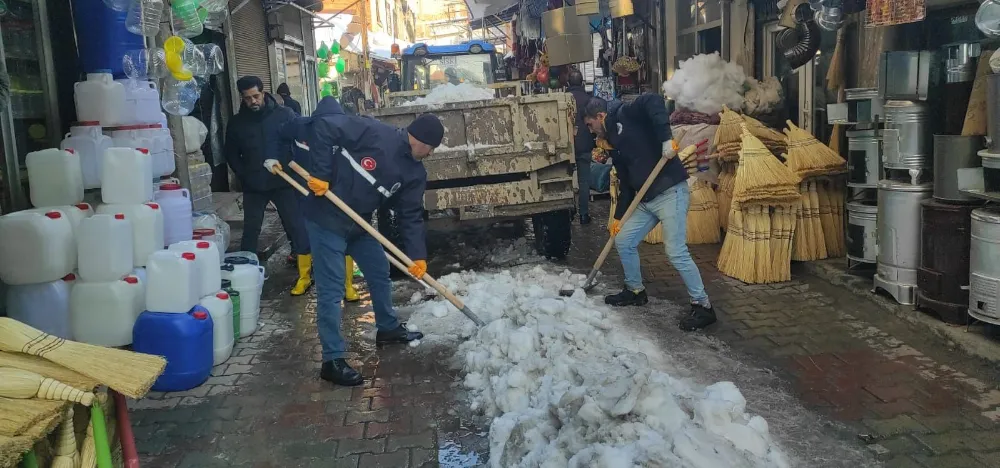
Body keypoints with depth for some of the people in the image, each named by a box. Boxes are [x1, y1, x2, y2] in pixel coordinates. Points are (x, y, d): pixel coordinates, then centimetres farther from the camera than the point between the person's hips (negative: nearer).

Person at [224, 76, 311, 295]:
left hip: (284, 183, -2)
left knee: (296, 226, -1)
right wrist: (244, 176, 0)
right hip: (253, 187, 2)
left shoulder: (284, 115, -4)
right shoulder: (236, 122, 4)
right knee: (250, 230, 9)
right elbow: (231, 154, 12)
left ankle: (304, 275, 6)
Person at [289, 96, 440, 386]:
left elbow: (411, 215, 3)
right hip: (327, 220, -8)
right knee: (332, 291, -6)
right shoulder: (374, 134, -19)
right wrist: (319, 173, -24)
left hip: (359, 225, 8)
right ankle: (333, 361, 2)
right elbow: (324, 125, -21)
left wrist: (417, 254, -7)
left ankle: (388, 328, 45)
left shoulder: (415, 173, 2)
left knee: (380, 273, 21)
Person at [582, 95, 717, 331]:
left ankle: (703, 306, 1)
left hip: (670, 193, -10)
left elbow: (653, 101, -24)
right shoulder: (615, 143, 20)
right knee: (623, 242, 13)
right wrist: (618, 217, 18)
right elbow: (625, 182, 21)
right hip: (645, 200, 10)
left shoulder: (625, 115, -5)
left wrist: (666, 139, -30)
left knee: (676, 252, -11)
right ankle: (635, 291, 32)